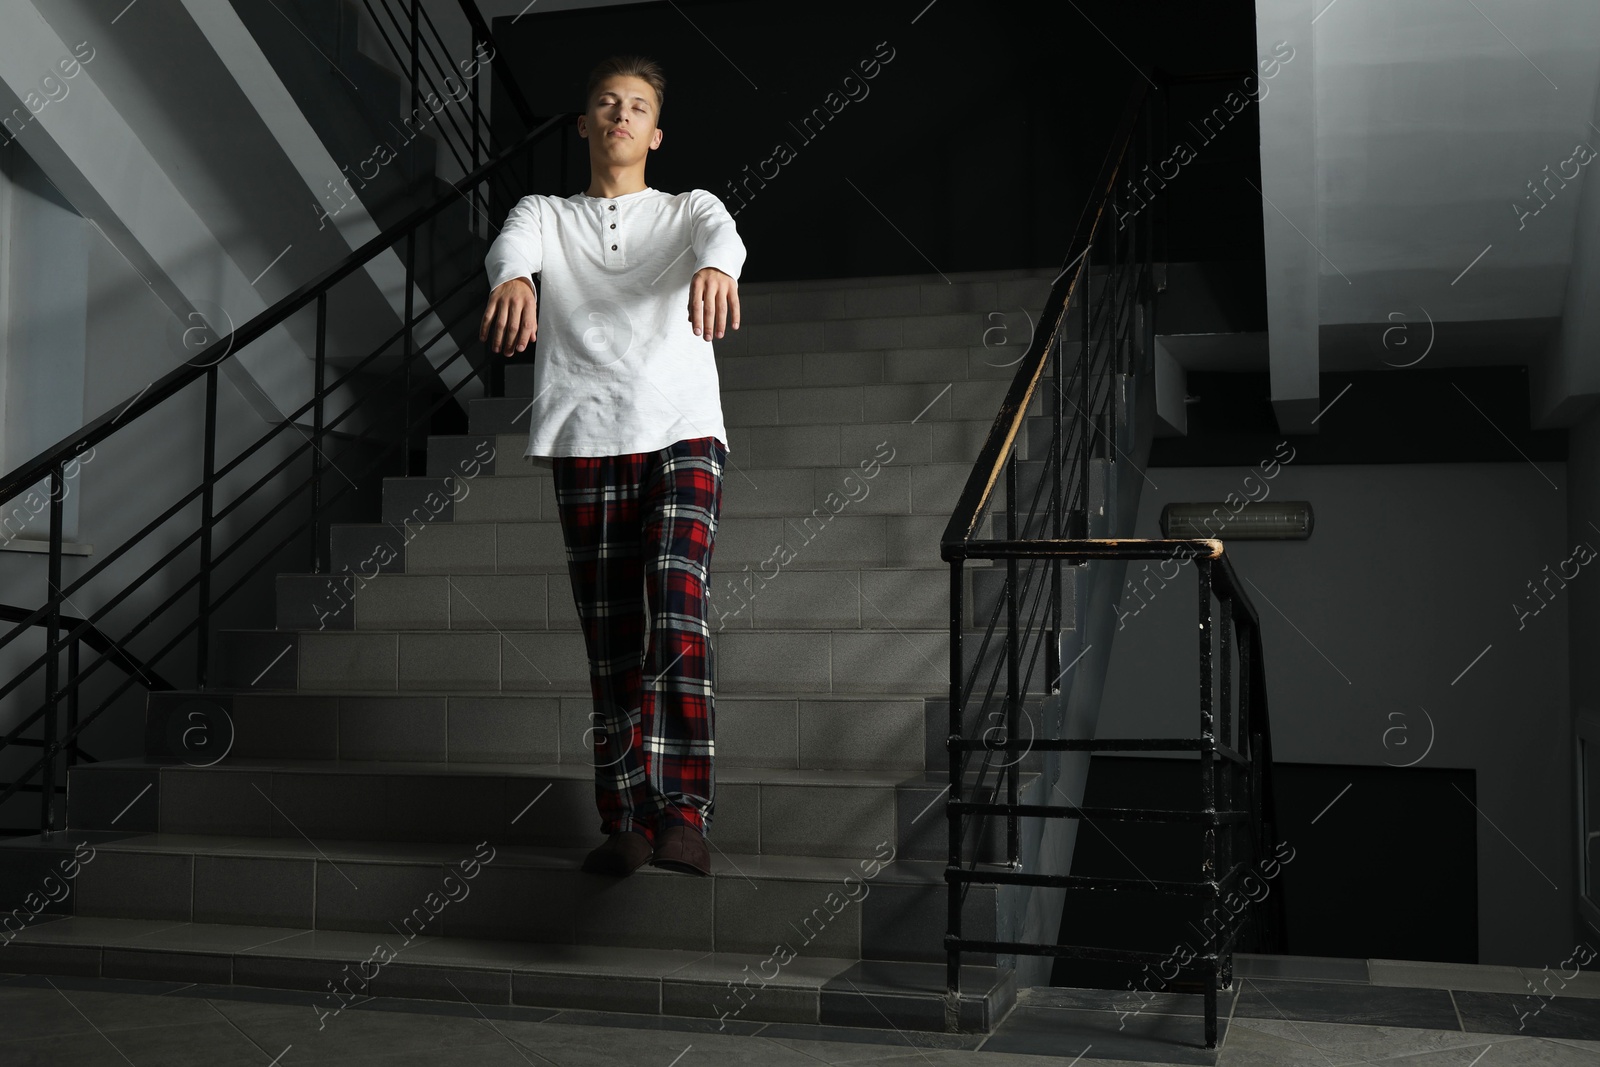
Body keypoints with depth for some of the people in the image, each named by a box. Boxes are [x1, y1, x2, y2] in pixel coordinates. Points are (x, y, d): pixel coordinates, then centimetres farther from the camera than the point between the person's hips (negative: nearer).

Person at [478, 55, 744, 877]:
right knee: (610, 639, -1)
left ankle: (681, 813, -19)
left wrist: (715, 268, -34)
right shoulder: (546, 216, 19)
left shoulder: (688, 210, 18)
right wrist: (514, 277, -33)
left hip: (682, 433, -1)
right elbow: (513, 241, -6)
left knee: (678, 615, -17)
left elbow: (723, 234, -7)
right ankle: (627, 824, 3)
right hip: (586, 441, 1)